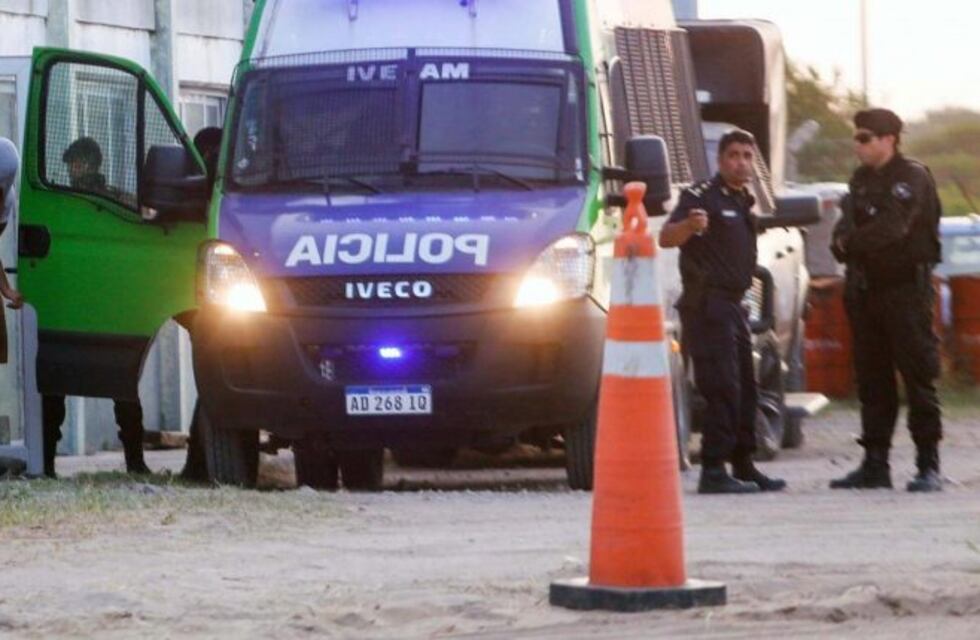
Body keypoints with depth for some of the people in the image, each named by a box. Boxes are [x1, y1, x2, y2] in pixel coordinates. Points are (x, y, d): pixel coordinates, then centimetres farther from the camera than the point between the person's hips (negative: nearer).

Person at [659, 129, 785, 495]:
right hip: (707, 303, -9)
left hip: (733, 304, 9)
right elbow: (666, 238, -25)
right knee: (723, 388, -15)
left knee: (744, 387, 13)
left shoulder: (744, 201, 16)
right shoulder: (703, 197, -10)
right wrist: (689, 225, -44)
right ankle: (713, 471, -16)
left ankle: (743, 466, 22)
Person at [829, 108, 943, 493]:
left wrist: (849, 243, -6)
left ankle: (929, 465, -8)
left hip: (906, 287, -7)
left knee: (918, 376, -8)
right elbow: (845, 229, 8)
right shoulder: (861, 181, 17)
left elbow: (891, 227, -18)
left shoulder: (912, 177, -7)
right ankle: (875, 464, 11)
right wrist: (846, 243, -14)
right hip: (865, 288, 7)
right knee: (872, 380, 8)